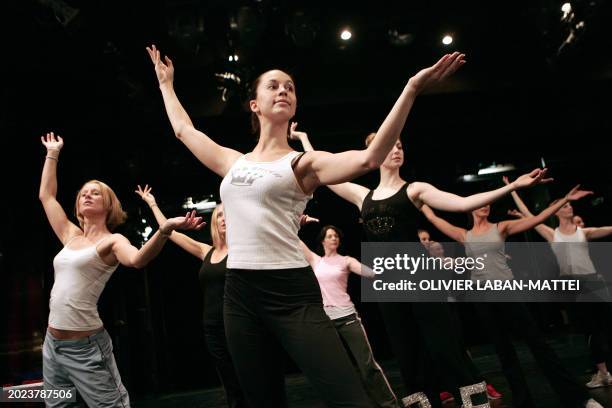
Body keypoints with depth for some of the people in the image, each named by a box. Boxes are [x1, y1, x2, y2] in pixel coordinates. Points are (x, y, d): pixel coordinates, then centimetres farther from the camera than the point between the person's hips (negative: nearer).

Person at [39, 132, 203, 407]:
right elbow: (46, 195, 19)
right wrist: (52, 154, 22)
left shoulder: (112, 241, -9)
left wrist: (165, 229, -48)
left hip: (85, 346, -7)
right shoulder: (71, 236, 10)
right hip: (52, 342, 7)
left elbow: (137, 259, -32)